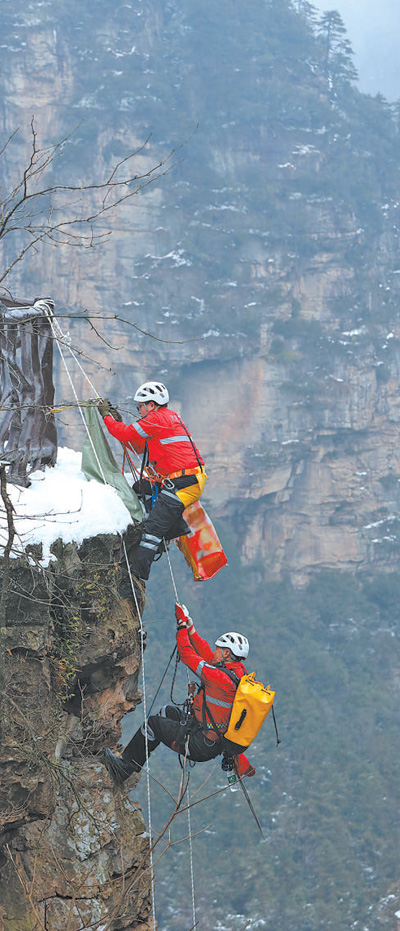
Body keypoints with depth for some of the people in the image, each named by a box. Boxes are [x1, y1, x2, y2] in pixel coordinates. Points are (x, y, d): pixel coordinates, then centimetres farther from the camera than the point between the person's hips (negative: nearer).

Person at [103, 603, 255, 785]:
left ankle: (127, 764, 15)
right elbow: (207, 655, 13)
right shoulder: (239, 671, 0)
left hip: (202, 747, -9)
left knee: (154, 723, 4)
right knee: (168, 711, 23)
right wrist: (190, 628, 13)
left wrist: (182, 625, -7)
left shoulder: (221, 678, -27)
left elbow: (188, 656, -19)